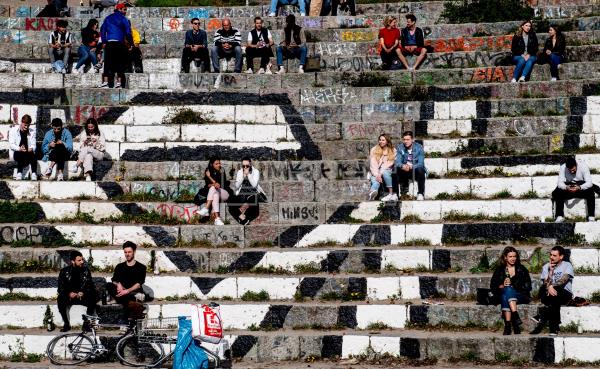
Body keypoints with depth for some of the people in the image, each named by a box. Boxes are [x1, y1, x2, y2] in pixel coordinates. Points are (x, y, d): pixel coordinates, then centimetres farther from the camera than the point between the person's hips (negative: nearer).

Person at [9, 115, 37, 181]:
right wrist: (19, 148, -25)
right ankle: (19, 174, -39)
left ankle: (34, 174, -39)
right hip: (16, 152, -2)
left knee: (33, 155, -32)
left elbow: (33, 144, 4)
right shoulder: (13, 130, 2)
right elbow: (11, 144, -6)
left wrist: (31, 149, -21)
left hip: (28, 152, 2)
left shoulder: (32, 131, 9)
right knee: (21, 155, -37)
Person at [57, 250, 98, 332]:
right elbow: (60, 288, -2)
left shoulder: (86, 270, 3)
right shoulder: (64, 271, 0)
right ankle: (66, 324, -21)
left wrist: (83, 292, -19)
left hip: (83, 296, 0)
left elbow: (90, 286, 1)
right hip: (69, 297, 0)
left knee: (93, 299, -30)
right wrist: (69, 293, -22)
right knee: (60, 300, -32)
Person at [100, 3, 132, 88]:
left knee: (108, 62, 6)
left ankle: (107, 81, -2)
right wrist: (131, 43, 3)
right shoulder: (123, 19, 0)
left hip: (109, 43, 4)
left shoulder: (108, 18, 14)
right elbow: (128, 32, -4)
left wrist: (104, 42, 15)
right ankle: (120, 82, -4)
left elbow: (102, 30, 14)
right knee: (120, 63, 1)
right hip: (120, 43, -3)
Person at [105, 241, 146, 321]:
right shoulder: (119, 267, 20)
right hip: (122, 293, 3)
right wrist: (118, 285, -18)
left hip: (135, 293, -3)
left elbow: (139, 284, -4)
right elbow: (114, 281, 6)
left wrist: (127, 291, -21)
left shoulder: (141, 267, 9)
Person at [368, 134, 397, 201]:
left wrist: (380, 174, -16)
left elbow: (388, 164, -4)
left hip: (386, 170, 0)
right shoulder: (374, 150, 7)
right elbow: (373, 164, -2)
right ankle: (372, 193, -66)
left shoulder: (393, 151, 6)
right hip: (375, 172, 0)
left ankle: (391, 194, -38)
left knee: (385, 172, -36)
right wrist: (377, 175, -17)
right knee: (376, 181, -33)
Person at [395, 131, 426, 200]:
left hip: (416, 170, -2)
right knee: (398, 168, -28)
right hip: (405, 172, 2)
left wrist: (411, 167, -39)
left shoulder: (419, 147, -10)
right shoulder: (400, 148, -3)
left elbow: (420, 163, -19)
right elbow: (398, 162, -12)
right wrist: (402, 166, -37)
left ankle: (421, 193, -21)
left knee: (420, 170, -35)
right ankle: (404, 187, -5)